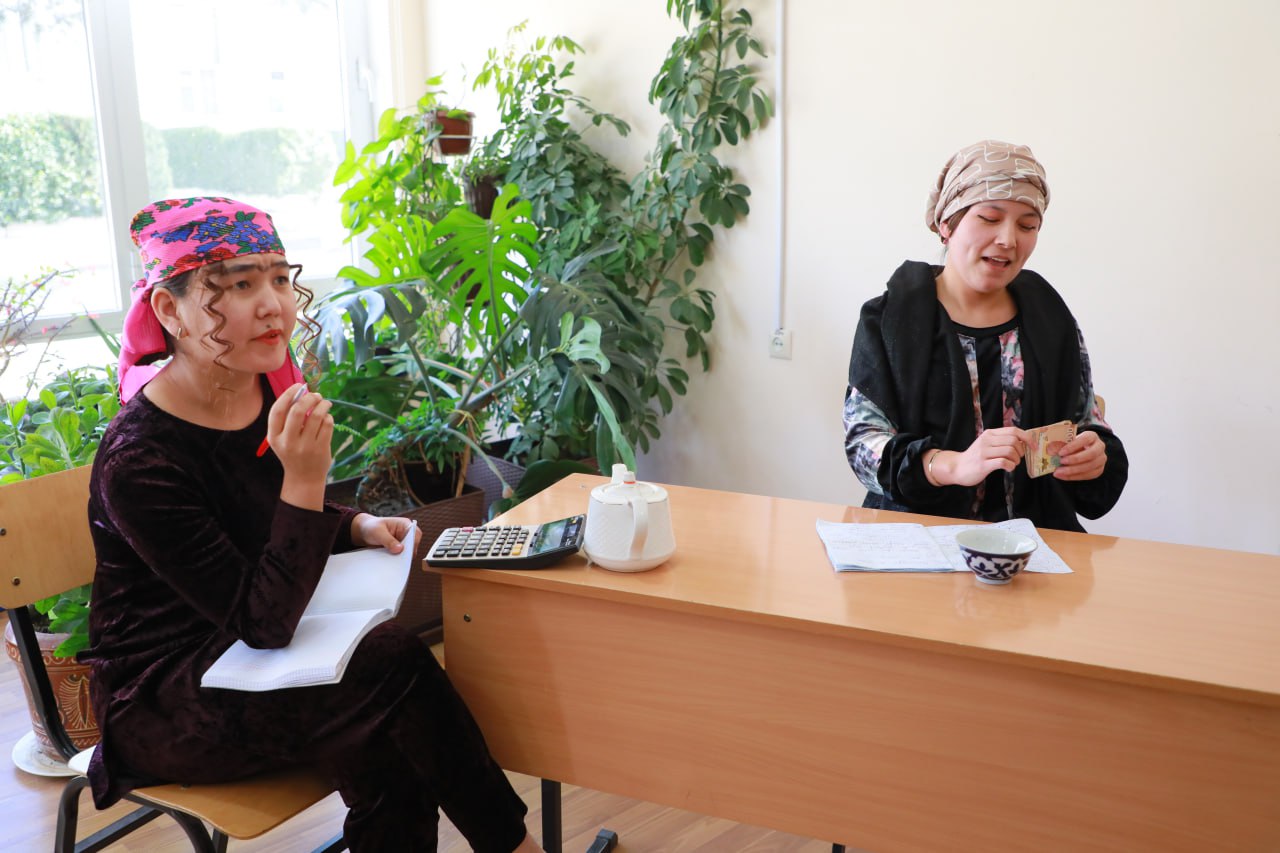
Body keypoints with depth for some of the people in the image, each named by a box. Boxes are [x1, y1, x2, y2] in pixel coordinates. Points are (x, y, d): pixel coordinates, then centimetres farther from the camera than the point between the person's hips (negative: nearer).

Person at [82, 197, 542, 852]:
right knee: (391, 662, -26)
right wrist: (304, 477, -34)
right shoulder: (138, 460, -25)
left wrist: (358, 527, -6)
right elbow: (264, 623, -26)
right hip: (157, 707, -6)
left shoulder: (272, 387, -4)